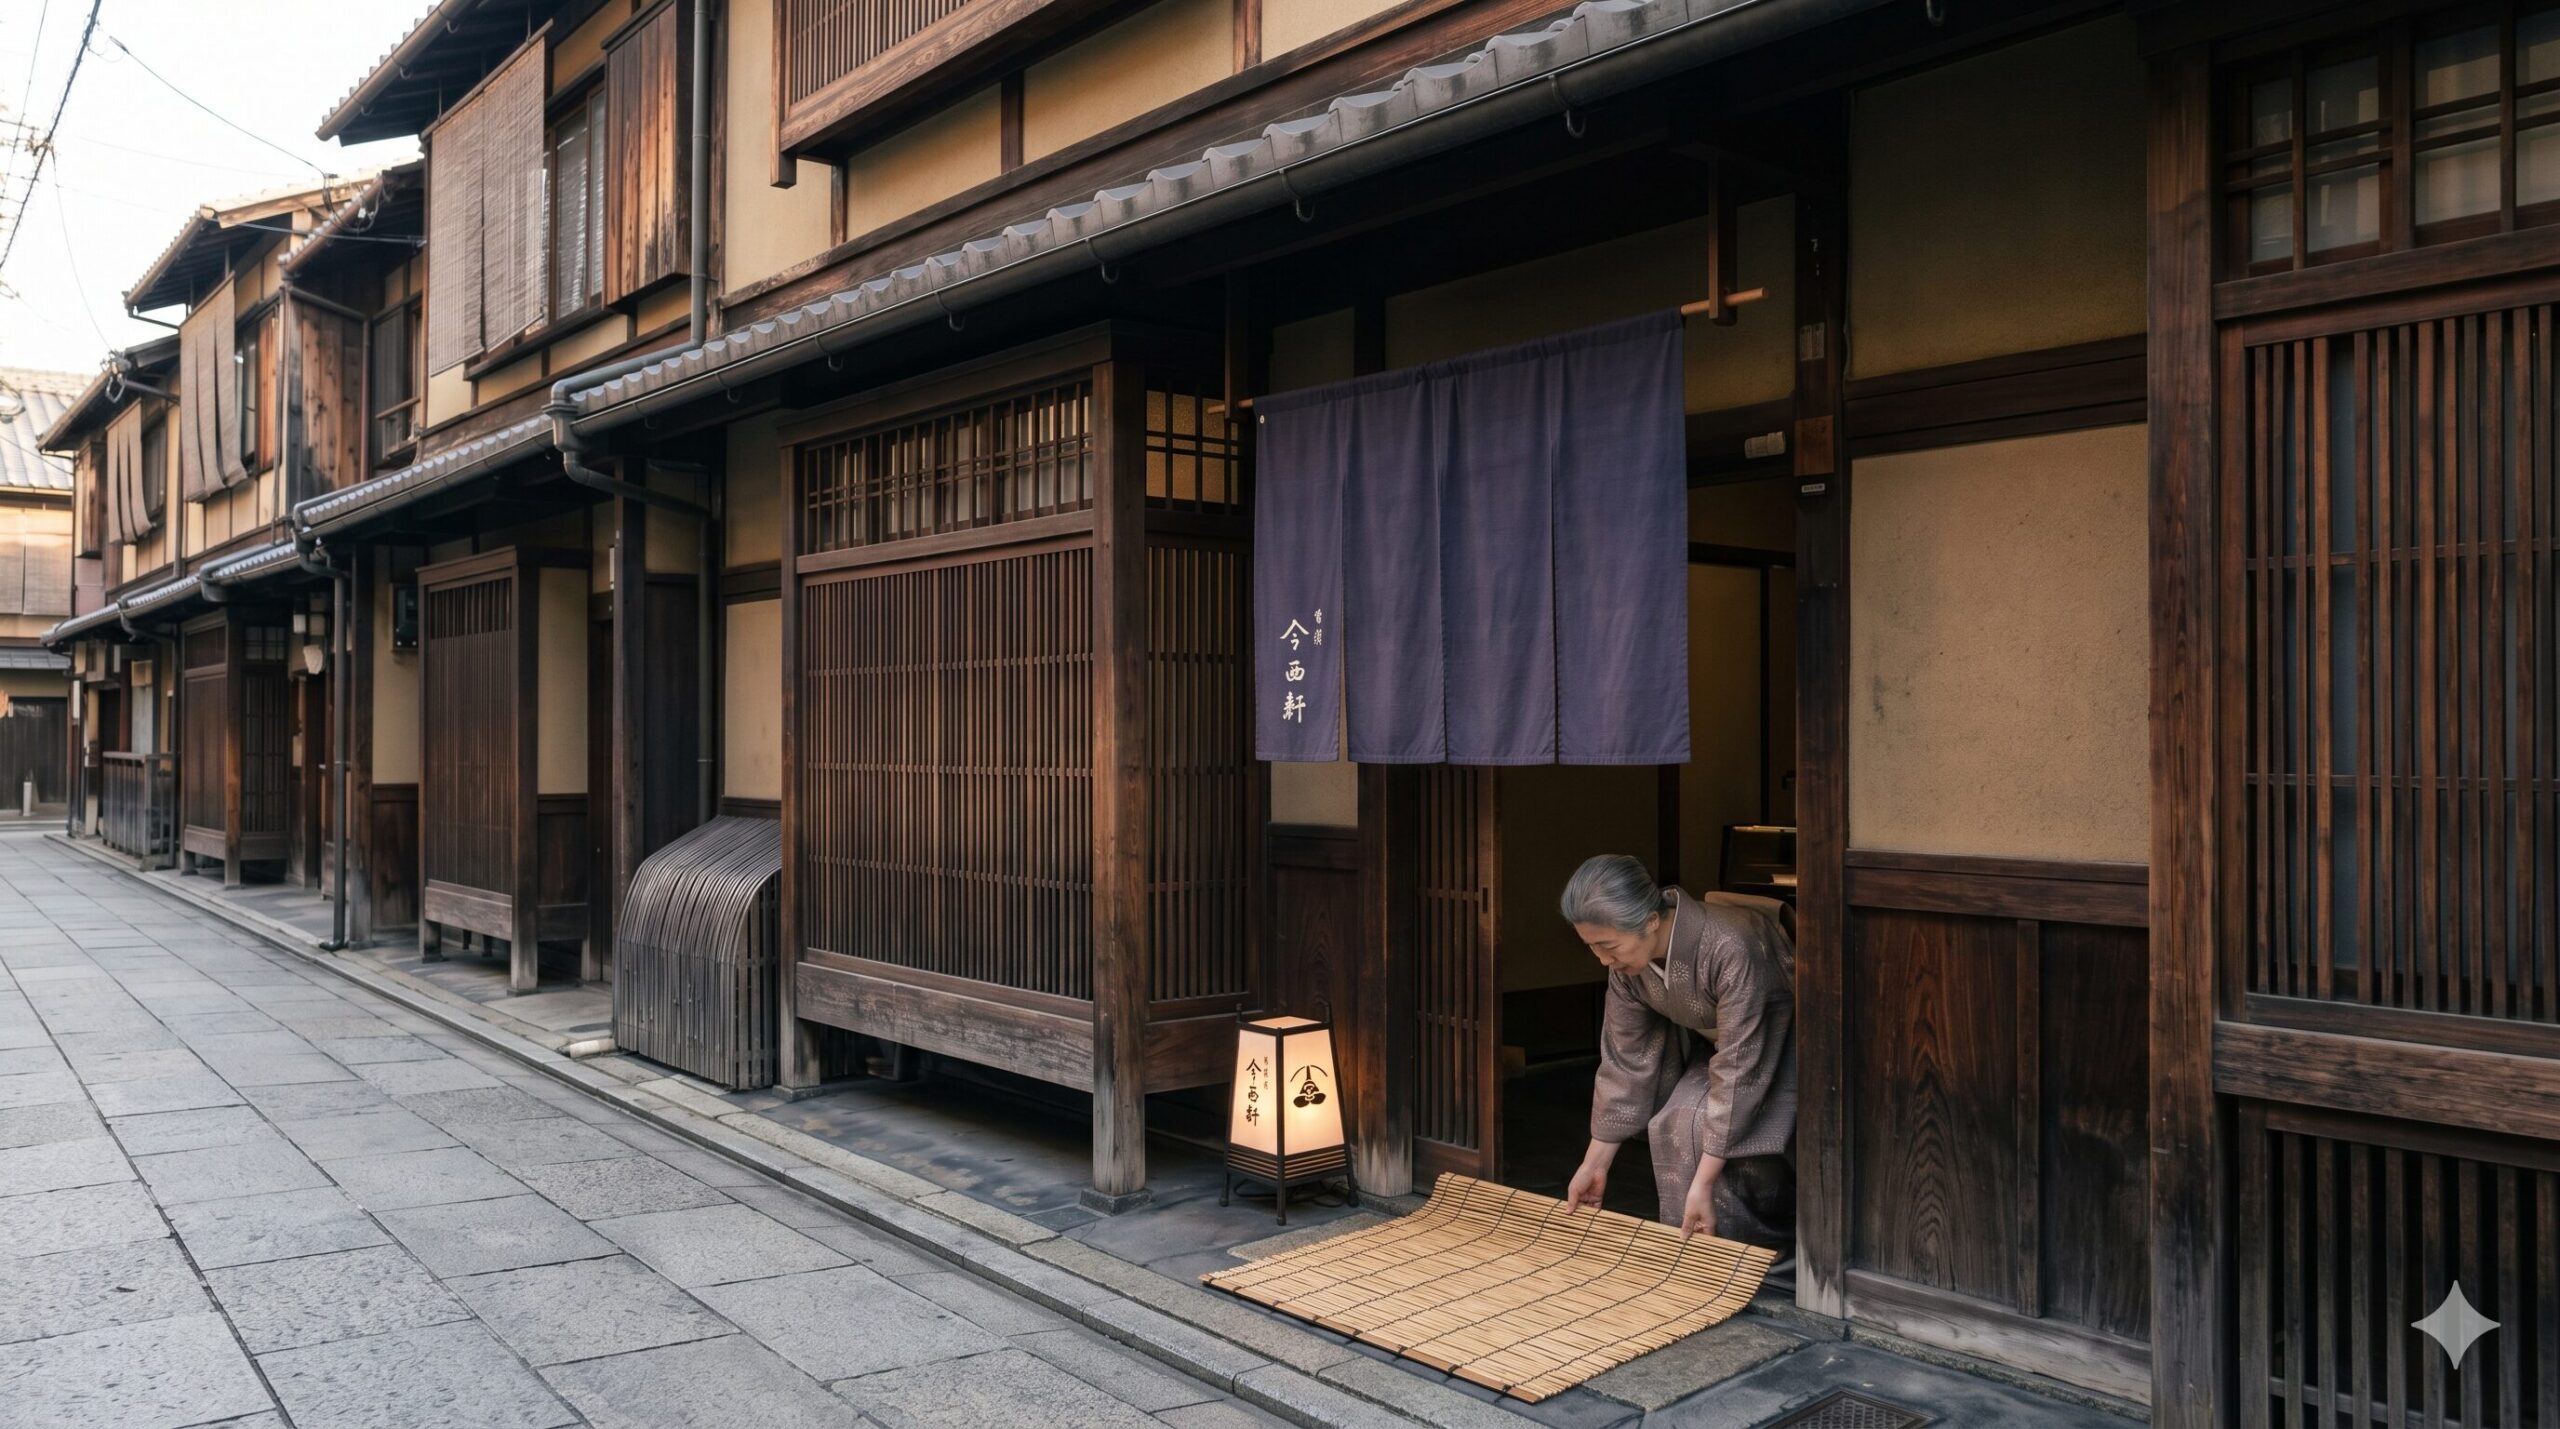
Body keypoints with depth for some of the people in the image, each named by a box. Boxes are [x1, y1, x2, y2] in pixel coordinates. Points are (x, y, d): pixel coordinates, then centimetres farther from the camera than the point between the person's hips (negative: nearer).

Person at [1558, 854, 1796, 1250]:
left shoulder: (1731, 949, -39)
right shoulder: (1627, 963, -16)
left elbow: (1739, 1070, -35)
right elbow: (1625, 1060, -6)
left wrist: (1704, 1182, -34)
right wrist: (1594, 1165, -3)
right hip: (1725, 1039, 7)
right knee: (1678, 1124, -13)